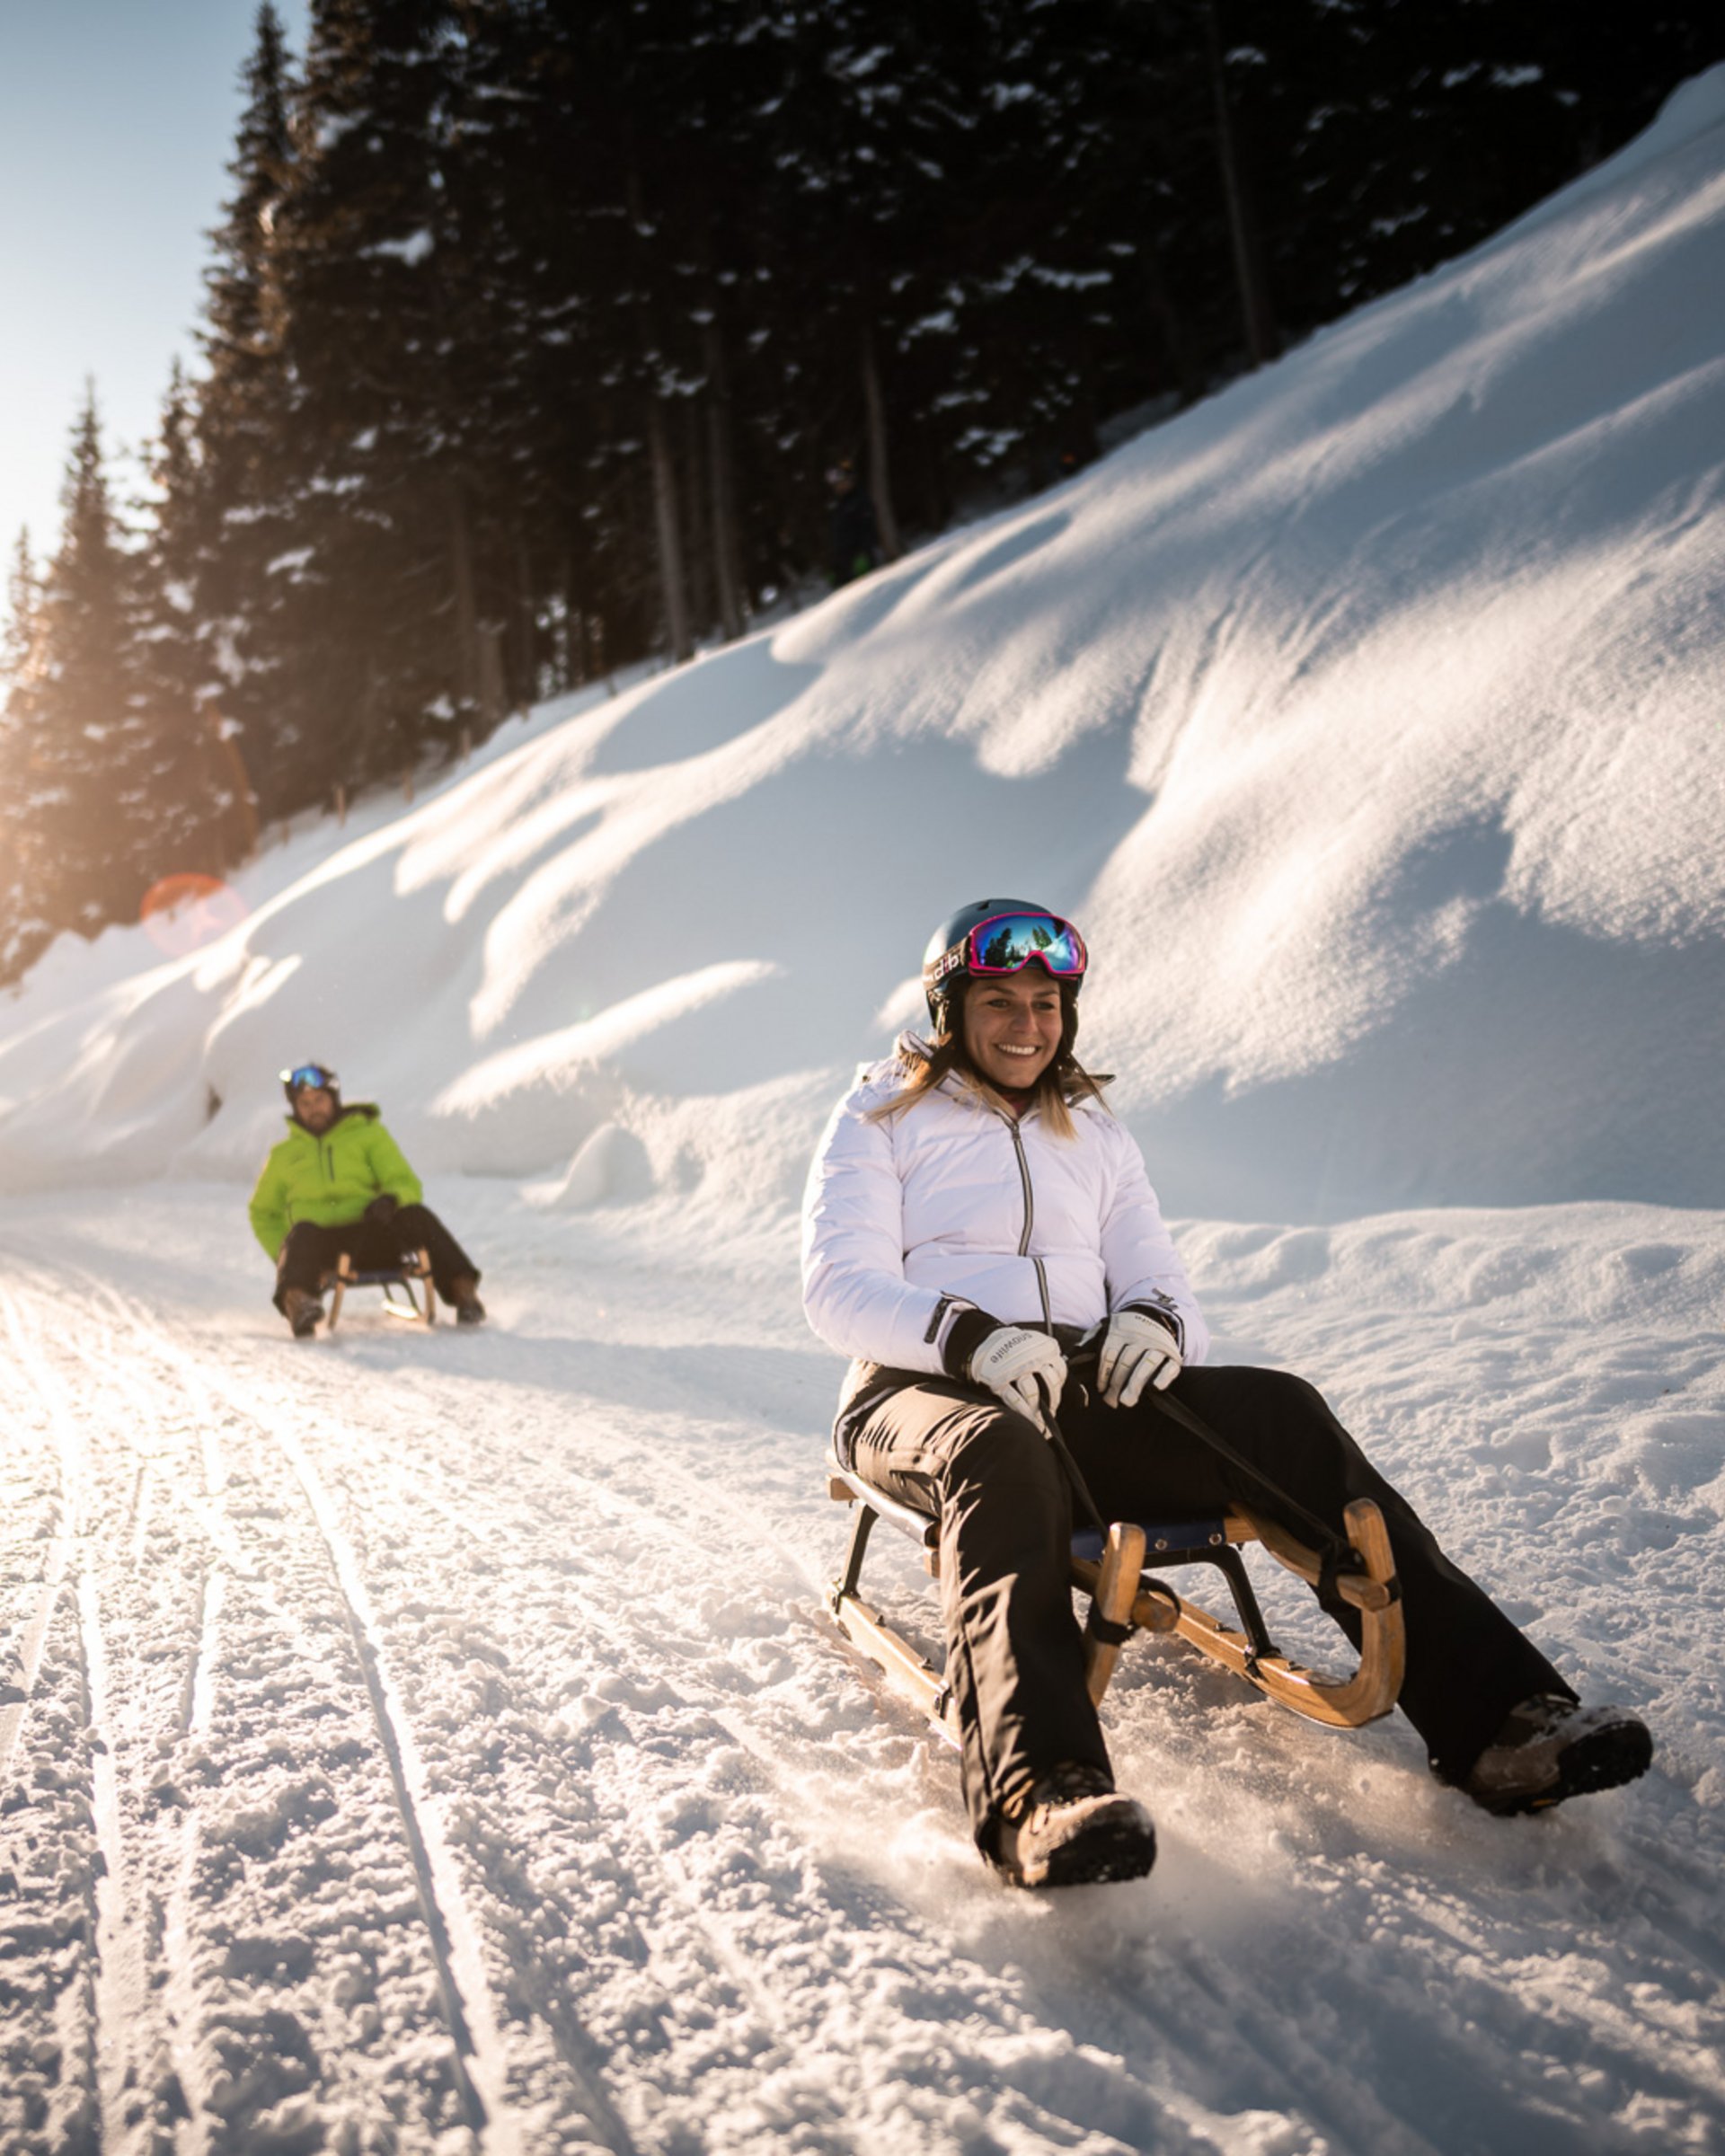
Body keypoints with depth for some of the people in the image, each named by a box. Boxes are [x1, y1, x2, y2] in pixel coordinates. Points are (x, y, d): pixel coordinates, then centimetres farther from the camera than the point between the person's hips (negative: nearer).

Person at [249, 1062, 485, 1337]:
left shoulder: (368, 1132, 19)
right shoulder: (283, 1155, 23)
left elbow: (406, 1184, 11)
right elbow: (263, 1213, 30)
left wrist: (390, 1199, -15)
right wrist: (288, 1257, 10)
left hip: (372, 1237, 0)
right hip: (319, 1242, 0)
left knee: (416, 1214, -30)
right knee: (301, 1232, -36)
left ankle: (463, 1290, -40)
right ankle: (298, 1304, -65)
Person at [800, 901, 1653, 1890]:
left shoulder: (1094, 1134, 25)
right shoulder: (882, 1116, 11)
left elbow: (1162, 1282, 16)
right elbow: (840, 1287, -3)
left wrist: (1154, 1319, -11)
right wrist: (968, 1335, -23)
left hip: (1083, 1396, 4)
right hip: (922, 1389, -4)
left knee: (1279, 1409, -23)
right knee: (1001, 1451, -41)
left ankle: (1490, 1709, -31)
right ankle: (1042, 1791, -62)